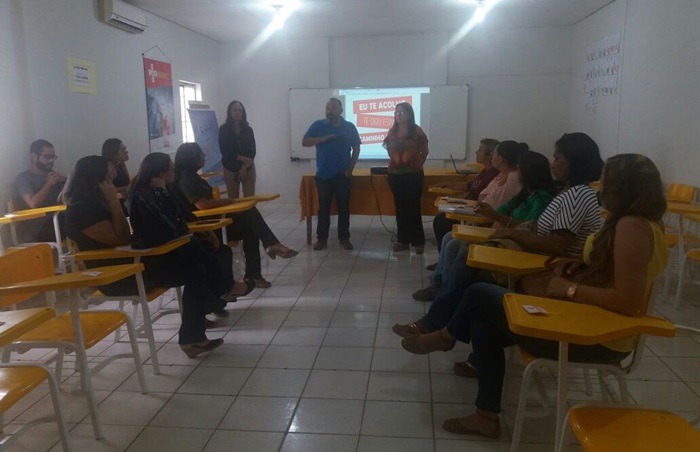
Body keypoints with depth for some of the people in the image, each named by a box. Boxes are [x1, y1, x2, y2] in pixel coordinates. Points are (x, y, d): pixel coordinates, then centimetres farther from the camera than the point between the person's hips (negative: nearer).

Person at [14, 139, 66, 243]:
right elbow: (33, 203, -17)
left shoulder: (51, 175, 18)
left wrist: (64, 180, -3)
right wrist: (49, 184, -7)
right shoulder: (23, 177, 0)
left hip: (55, 222, 6)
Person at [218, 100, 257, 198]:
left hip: (248, 168, 2)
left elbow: (252, 151, 0)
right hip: (230, 169, -1)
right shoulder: (223, 129, -2)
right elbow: (225, 151, -9)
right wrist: (243, 159, -16)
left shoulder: (248, 129, 4)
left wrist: (244, 166, -13)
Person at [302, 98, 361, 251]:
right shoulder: (318, 125, 2)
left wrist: (350, 169, -1)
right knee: (323, 208, 5)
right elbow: (304, 142, -4)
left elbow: (356, 148, 7)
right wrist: (322, 139, -18)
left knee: (344, 208, 5)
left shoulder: (349, 127, 3)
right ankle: (321, 238, 14)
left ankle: (344, 238, 15)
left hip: (342, 175, 0)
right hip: (323, 175, 0)